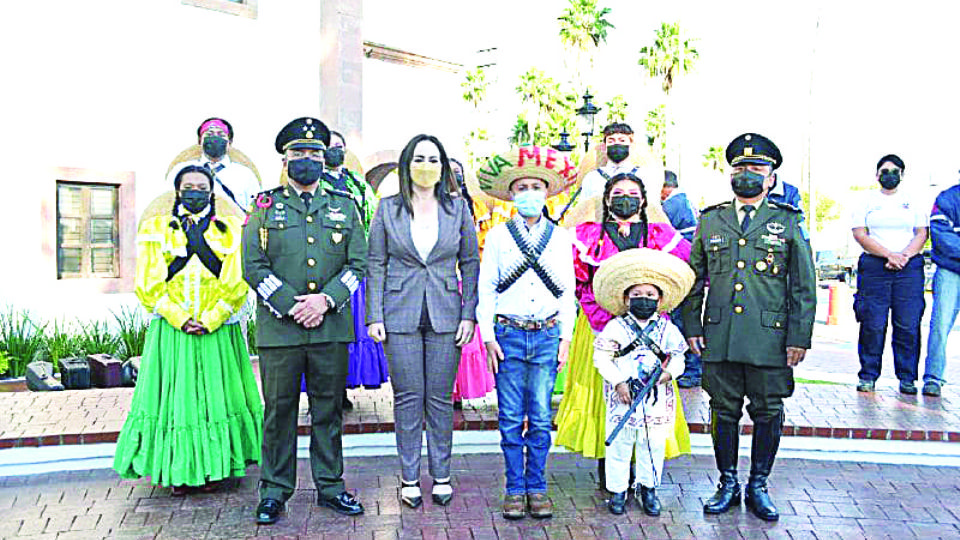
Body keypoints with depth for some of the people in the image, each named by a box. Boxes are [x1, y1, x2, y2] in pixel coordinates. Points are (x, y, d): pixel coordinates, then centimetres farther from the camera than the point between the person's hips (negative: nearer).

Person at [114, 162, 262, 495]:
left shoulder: (231, 228, 8)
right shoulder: (155, 228, 10)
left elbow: (237, 280, 0)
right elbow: (150, 283, 2)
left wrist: (212, 319, -10)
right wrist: (179, 317, -9)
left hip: (218, 330, 0)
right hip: (171, 330, 0)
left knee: (216, 394, 3)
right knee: (175, 394, 2)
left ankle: (213, 467, 13)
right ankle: (178, 470, 12)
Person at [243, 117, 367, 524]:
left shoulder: (343, 208, 12)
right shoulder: (265, 206, 7)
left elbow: (357, 264, 6)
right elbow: (254, 267, -1)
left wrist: (326, 299, -10)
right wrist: (291, 306, -12)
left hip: (332, 327, 2)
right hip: (279, 328, -2)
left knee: (329, 410, 10)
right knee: (279, 410, 5)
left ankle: (330, 487, 22)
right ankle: (274, 491, 18)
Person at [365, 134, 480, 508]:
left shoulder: (458, 208, 5)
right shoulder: (388, 209, 3)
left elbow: (470, 263, 6)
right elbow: (376, 265, 4)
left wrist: (469, 314, -1)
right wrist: (374, 316, -2)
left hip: (445, 316, 1)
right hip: (400, 316, 0)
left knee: (440, 399, 6)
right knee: (408, 398, 4)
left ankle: (441, 475, 20)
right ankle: (409, 478, 16)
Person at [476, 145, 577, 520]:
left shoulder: (560, 238, 8)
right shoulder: (497, 236, 3)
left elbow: (567, 292, 10)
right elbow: (486, 289, 3)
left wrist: (565, 338, 5)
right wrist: (489, 338, -2)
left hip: (547, 335, 1)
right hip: (509, 334, -1)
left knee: (541, 419, 5)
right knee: (511, 419, 4)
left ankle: (537, 488, 18)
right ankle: (514, 489, 16)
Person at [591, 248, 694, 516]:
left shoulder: (668, 329, 6)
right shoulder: (616, 327, -1)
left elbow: (678, 357, 9)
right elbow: (601, 356, -4)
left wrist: (669, 372, -12)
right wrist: (619, 382, -13)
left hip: (658, 398, 2)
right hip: (622, 397, -2)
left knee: (653, 444, 7)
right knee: (619, 443, 4)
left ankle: (648, 488, 25)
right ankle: (618, 489, 19)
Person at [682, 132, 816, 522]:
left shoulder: (788, 223, 6)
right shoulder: (710, 221, 10)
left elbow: (804, 286, 5)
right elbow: (694, 278, 13)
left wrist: (799, 337, -1)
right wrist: (692, 326, 6)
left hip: (770, 339, -1)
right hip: (719, 339, 1)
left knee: (768, 414, 6)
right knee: (724, 412, 8)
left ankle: (758, 486, 23)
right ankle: (727, 484, 23)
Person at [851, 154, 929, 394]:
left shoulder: (912, 202, 15)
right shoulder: (866, 202, 9)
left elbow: (922, 233, 8)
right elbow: (860, 234, -2)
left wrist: (904, 256, -10)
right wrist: (889, 255, -12)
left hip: (909, 267, 2)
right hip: (874, 267, -1)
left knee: (908, 325, -2)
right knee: (873, 324, -4)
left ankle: (907, 377, 6)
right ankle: (868, 376, 5)